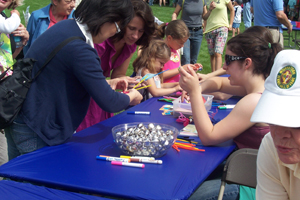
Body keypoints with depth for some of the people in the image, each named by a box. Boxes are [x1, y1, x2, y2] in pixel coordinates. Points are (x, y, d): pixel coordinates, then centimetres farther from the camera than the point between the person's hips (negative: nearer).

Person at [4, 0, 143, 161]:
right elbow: (109, 103, -24)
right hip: (33, 131, -9)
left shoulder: (66, 26, 1)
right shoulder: (79, 49, -27)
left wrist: (106, 83, 10)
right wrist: (131, 97, -3)